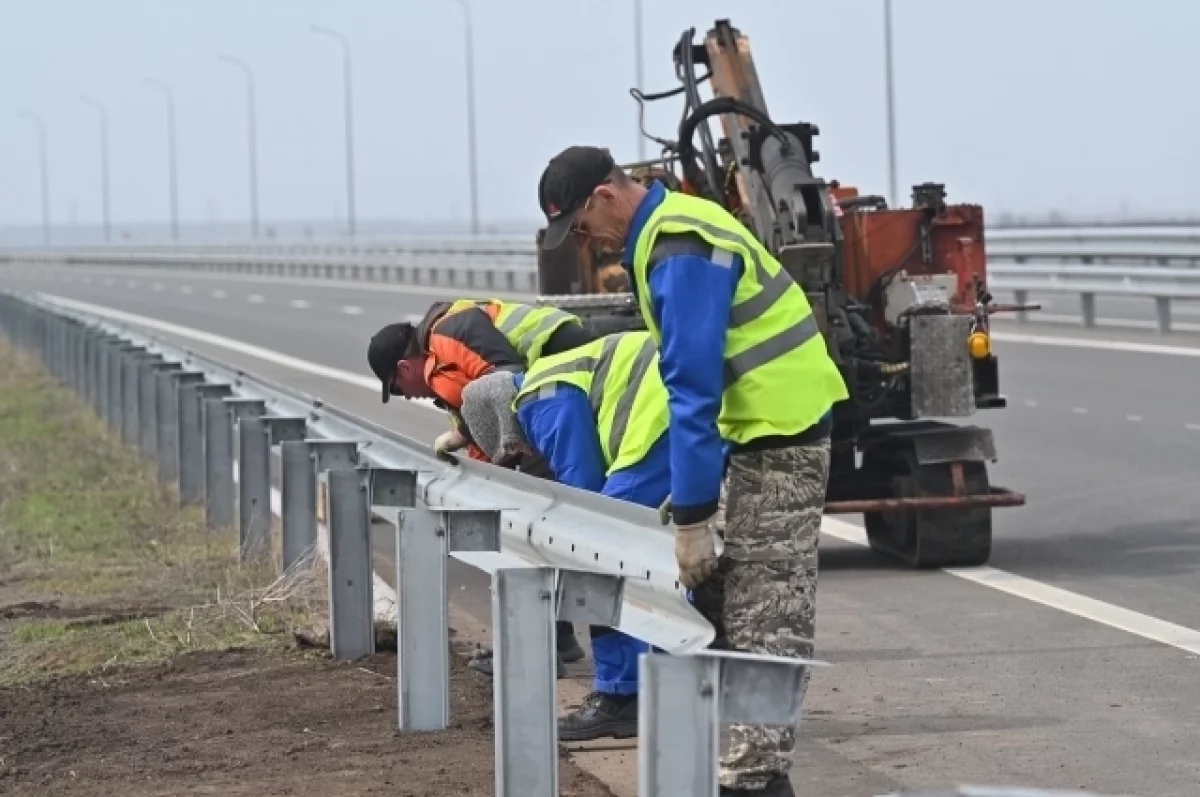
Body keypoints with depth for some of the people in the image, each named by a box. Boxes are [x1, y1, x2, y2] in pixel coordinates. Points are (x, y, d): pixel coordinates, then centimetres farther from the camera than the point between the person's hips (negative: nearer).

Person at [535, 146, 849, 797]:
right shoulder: (671, 230, 13)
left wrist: (692, 517, -20)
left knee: (764, 623, -8)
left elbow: (694, 390, -22)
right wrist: (689, 489, 19)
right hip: (755, 434, 10)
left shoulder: (682, 252, -19)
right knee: (716, 599, 12)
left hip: (780, 439, -10)